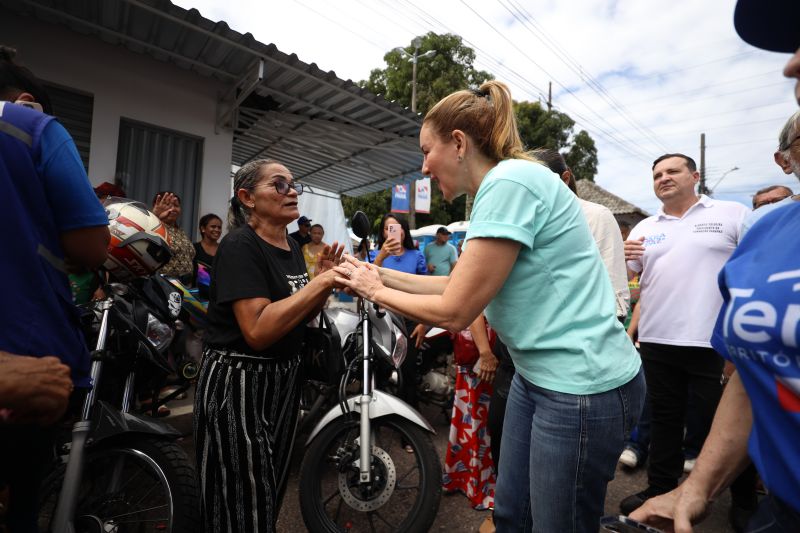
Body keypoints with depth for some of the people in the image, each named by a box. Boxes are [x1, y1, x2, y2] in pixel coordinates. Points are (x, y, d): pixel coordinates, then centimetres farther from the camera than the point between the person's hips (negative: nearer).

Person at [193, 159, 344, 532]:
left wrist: (324, 282, -6)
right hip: (238, 384, -8)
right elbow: (257, 331, -28)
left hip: (283, 379, 8)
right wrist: (322, 282, -28)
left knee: (273, 492, 24)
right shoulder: (239, 246, -17)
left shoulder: (293, 247, 7)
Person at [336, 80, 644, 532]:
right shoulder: (502, 185, 10)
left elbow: (454, 312, -20)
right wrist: (381, 273, 7)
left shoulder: (509, 182, -20)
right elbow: (457, 284, 9)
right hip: (539, 374, 9)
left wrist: (376, 291, -5)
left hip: (584, 388, -9)